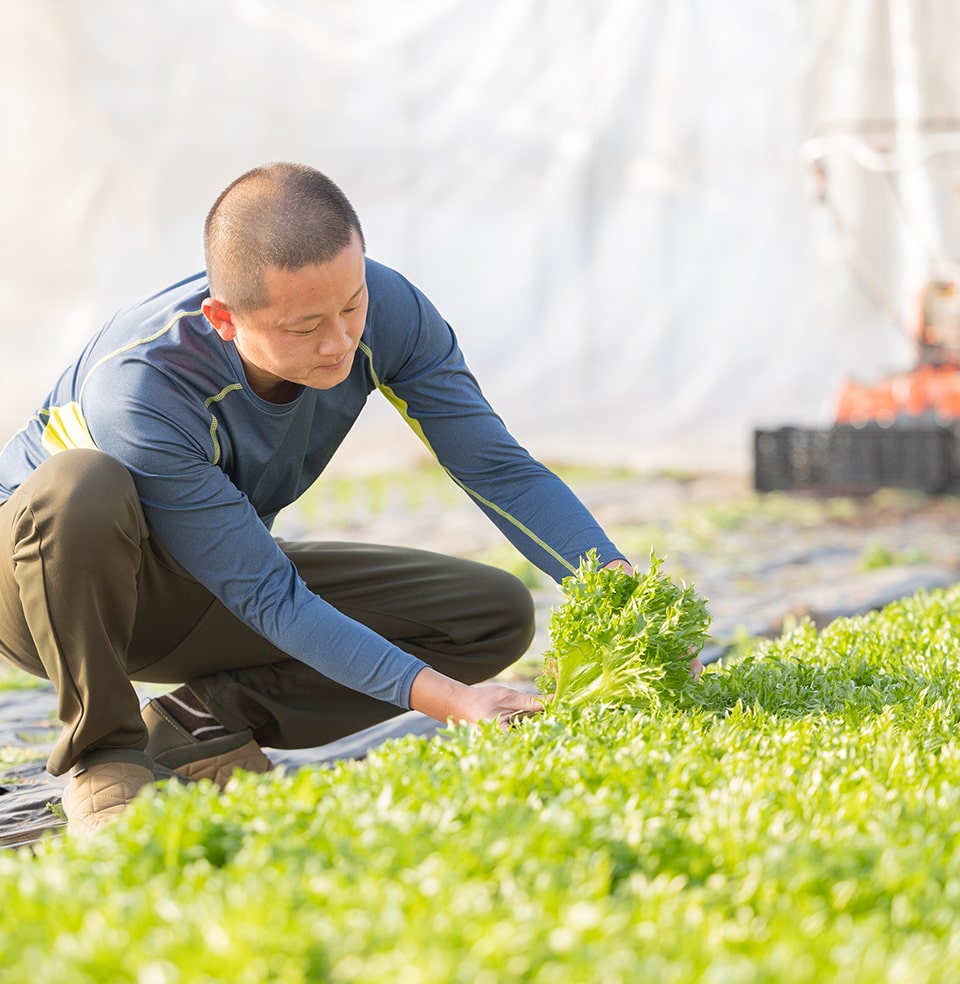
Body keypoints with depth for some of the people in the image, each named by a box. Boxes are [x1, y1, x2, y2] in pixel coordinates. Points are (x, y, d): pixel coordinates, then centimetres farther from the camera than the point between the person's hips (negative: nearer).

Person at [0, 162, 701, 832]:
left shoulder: (386, 311, -22)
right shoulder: (140, 389, -37)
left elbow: (500, 470, -17)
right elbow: (267, 597, -34)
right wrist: (451, 700, -42)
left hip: (197, 596, 5)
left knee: (498, 613, -9)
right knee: (79, 489, -42)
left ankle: (196, 728, -6)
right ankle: (102, 754, -16)